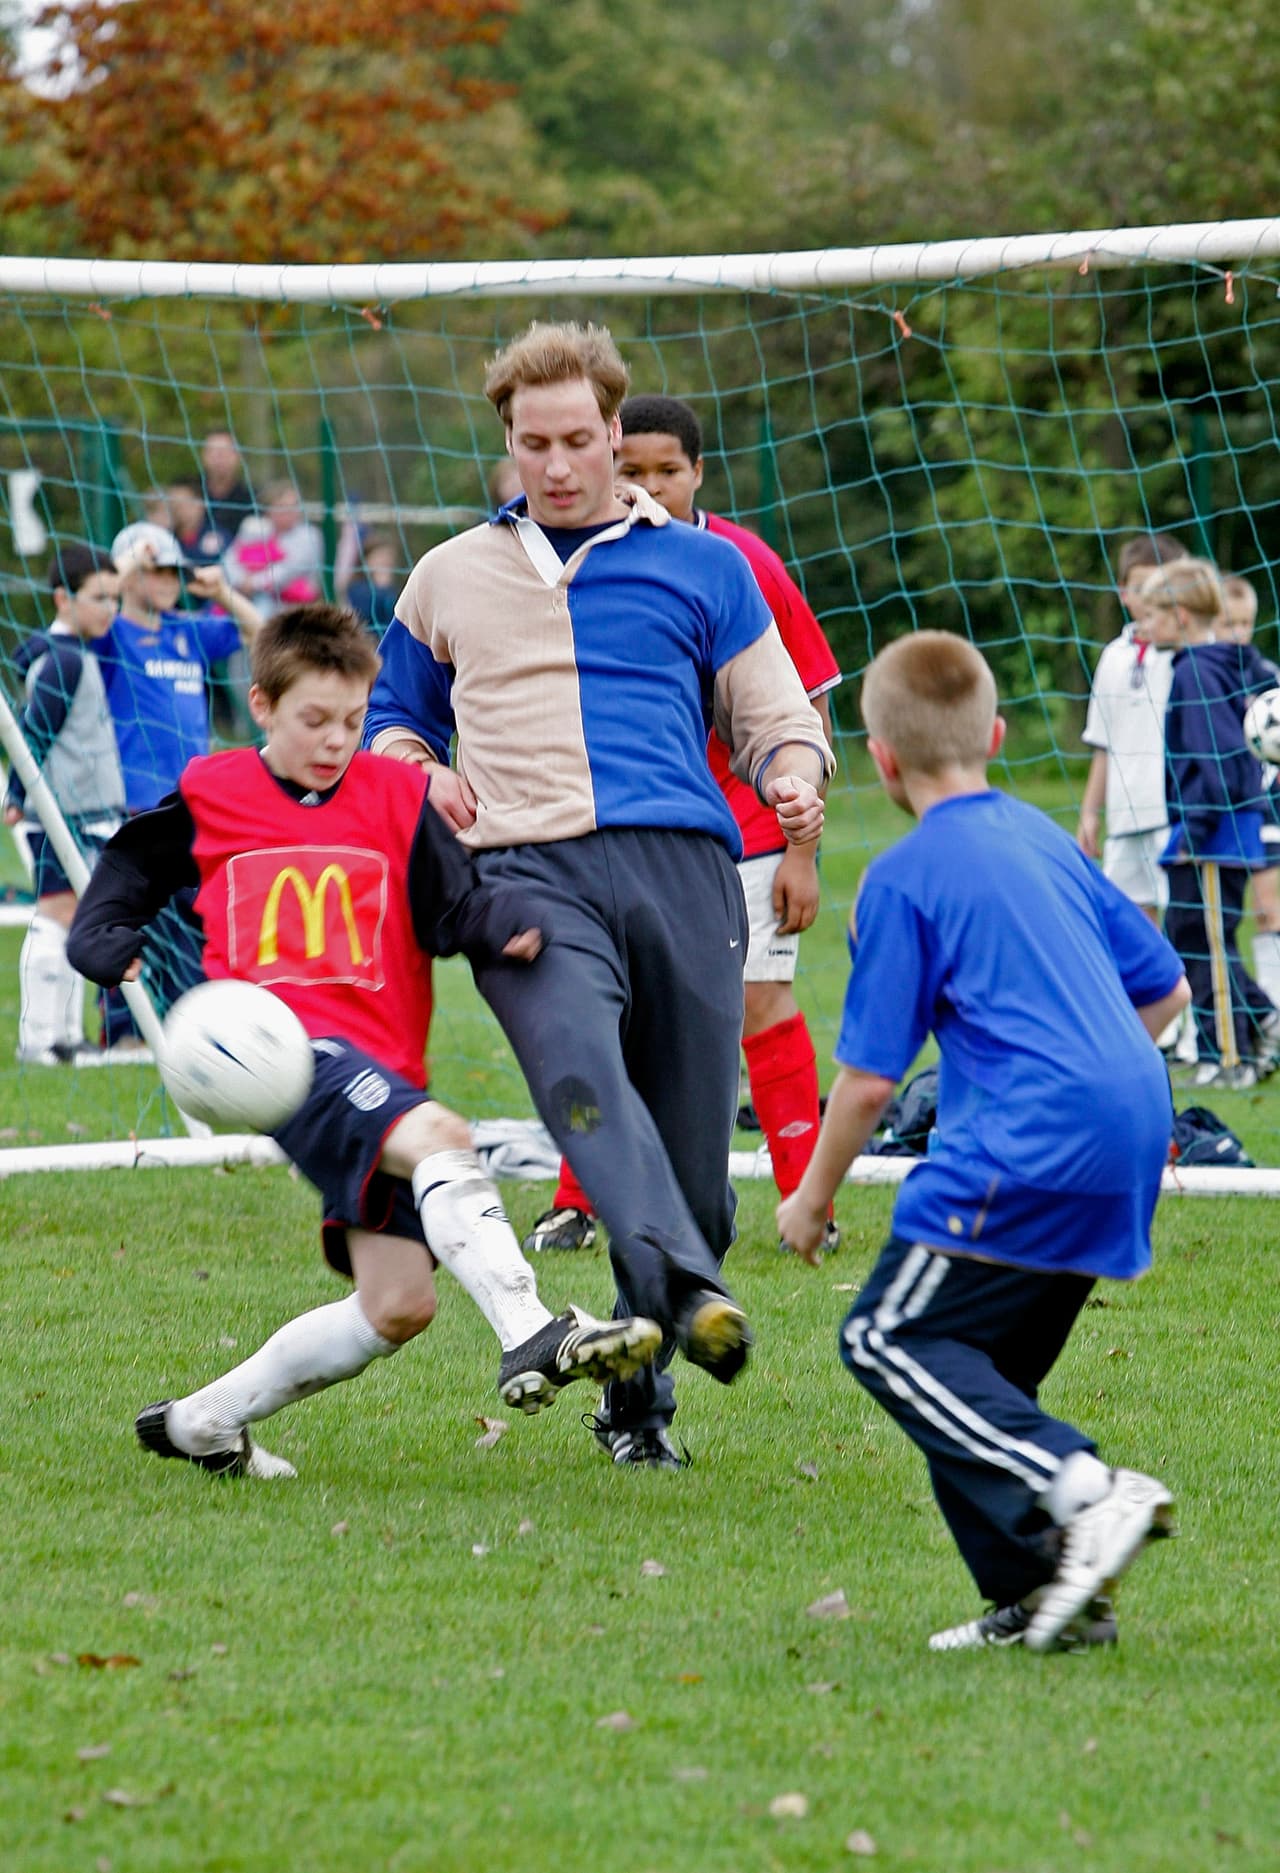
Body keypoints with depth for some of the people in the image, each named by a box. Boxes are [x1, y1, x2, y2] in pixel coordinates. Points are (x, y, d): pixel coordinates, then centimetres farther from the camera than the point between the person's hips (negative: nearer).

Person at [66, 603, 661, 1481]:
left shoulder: (398, 796, 12)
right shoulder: (210, 794, 10)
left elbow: (456, 905, 0)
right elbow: (130, 867, 25)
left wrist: (514, 920, -22)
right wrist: (110, 941, 5)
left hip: (384, 1067, 5)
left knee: (398, 1306, 0)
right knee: (437, 1135, -33)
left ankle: (203, 1421, 16)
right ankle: (532, 1341, -48)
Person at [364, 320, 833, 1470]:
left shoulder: (704, 567, 19)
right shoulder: (450, 578, 24)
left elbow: (775, 721, 19)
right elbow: (396, 720, 34)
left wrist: (794, 779, -4)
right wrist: (418, 773, 11)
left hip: (681, 860, 1)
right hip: (526, 870, -1)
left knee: (689, 1139, -5)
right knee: (578, 1067, -32)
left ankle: (640, 1398, 10)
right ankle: (690, 1290, -52)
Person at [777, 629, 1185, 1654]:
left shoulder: (903, 880, -4)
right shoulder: (1045, 840, 18)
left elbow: (870, 1075, -4)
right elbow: (1164, 986, 24)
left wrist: (815, 1196, 10)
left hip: (1031, 1146, -8)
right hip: (1133, 1122, 8)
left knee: (890, 1338, -7)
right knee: (984, 1371, 15)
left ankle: (1083, 1491, -23)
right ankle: (1041, 1597, 6)